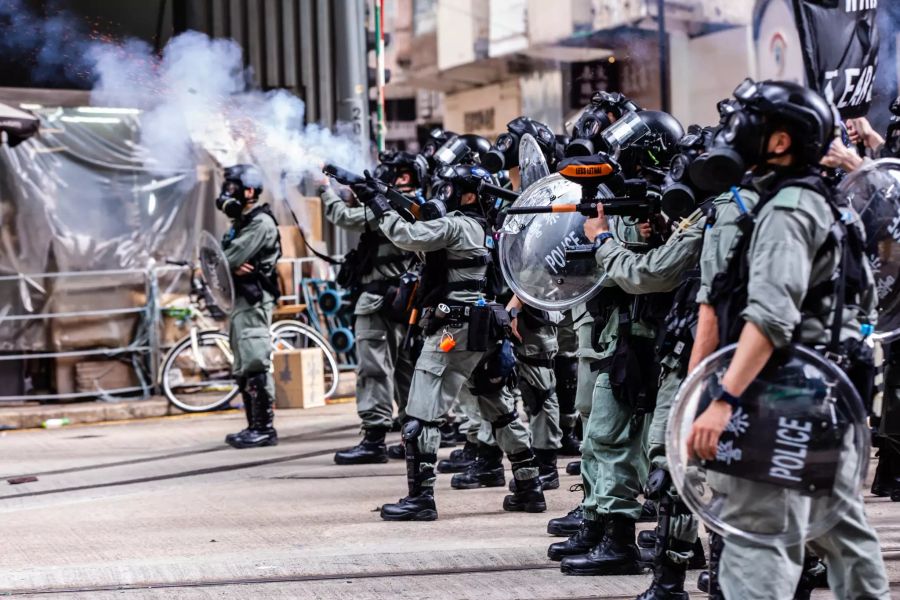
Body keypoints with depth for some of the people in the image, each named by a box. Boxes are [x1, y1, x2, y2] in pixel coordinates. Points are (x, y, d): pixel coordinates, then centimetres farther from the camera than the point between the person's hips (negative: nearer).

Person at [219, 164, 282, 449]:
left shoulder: (261, 223, -11)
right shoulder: (240, 223, 20)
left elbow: (232, 257, -19)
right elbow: (227, 259, 10)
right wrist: (234, 266, -12)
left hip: (254, 300, -10)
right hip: (240, 300, 10)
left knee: (255, 364, -13)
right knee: (243, 369, 12)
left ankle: (265, 428, -12)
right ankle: (254, 426, 17)